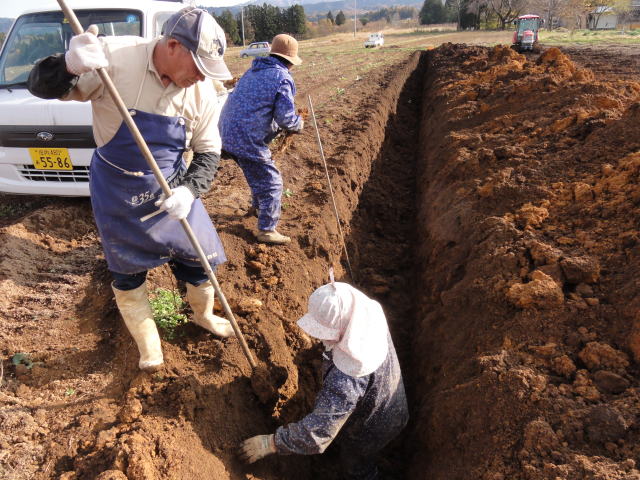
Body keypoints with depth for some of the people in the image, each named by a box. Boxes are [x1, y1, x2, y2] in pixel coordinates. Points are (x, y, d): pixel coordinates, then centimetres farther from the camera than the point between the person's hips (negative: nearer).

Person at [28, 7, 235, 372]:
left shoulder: (202, 89, -12)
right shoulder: (114, 56, -21)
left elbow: (208, 152, -4)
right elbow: (41, 87, -16)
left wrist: (189, 190, -24)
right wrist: (70, 66, -39)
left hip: (173, 190, 3)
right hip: (117, 192, -2)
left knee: (198, 258, 11)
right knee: (128, 274, 11)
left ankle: (203, 313, 44)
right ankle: (147, 344, 36)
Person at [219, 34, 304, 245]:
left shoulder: (253, 71, 16)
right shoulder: (283, 79, -10)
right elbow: (286, 118, -17)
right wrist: (299, 124, 6)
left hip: (227, 132, 9)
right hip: (247, 140, -9)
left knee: (259, 172, 29)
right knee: (271, 181, 2)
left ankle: (258, 205, 49)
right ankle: (267, 230, 7)